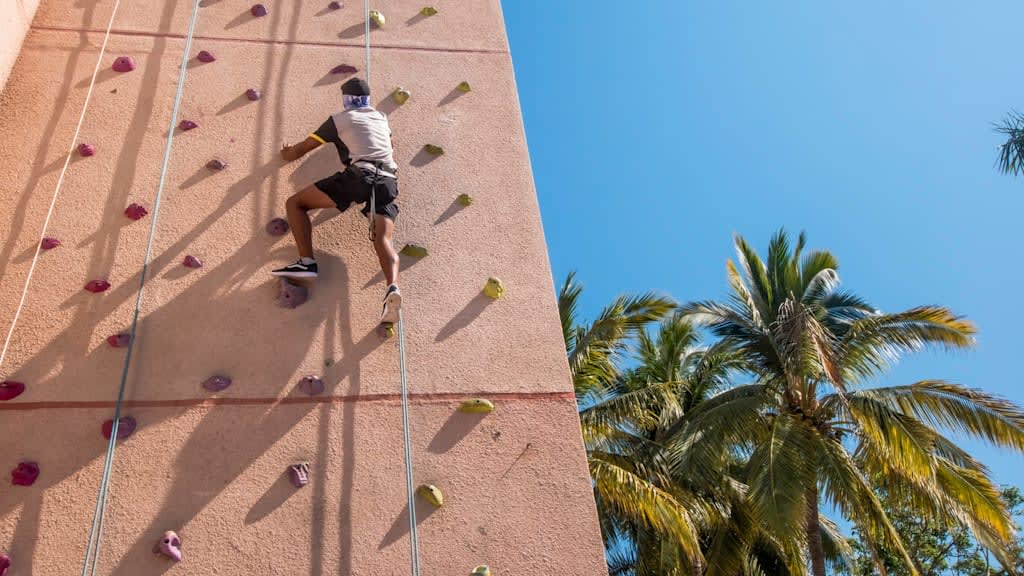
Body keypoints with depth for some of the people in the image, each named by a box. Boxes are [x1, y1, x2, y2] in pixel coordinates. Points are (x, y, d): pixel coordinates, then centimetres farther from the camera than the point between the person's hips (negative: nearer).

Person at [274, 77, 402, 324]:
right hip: (388, 180, 5)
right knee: (383, 239, -13)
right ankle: (392, 287, -43)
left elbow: (302, 149, 23)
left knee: (295, 203, 4)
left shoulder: (339, 119, 16)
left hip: (358, 174, -5)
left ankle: (306, 262, -16)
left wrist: (287, 154, 44)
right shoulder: (380, 117, 30)